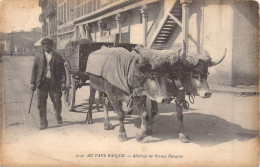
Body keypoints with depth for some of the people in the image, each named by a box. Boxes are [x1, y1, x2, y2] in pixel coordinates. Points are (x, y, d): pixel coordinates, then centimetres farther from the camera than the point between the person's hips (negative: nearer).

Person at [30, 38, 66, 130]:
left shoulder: (58, 57, 7)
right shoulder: (38, 57, 11)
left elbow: (62, 70, 6)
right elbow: (34, 70, 10)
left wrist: (63, 82, -3)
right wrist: (33, 83, 3)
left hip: (54, 83, -1)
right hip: (42, 83, 1)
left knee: (57, 101, 1)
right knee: (41, 104, 1)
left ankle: (58, 115, 32)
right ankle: (43, 123, 11)